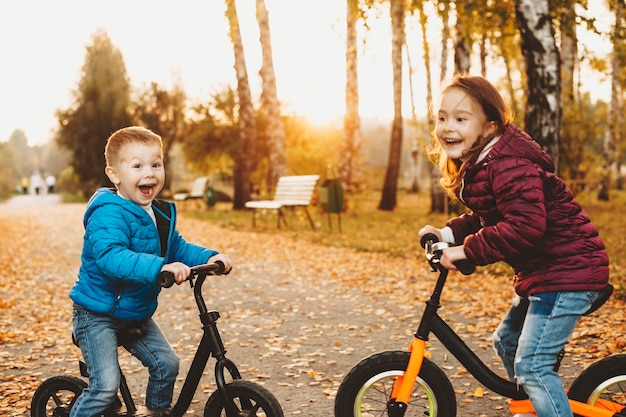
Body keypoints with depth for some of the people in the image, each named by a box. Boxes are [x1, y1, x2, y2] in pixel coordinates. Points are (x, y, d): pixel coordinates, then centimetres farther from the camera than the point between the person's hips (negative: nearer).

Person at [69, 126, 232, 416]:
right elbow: (109, 255, -40)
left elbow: (177, 247, 11)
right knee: (106, 386, -14)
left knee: (166, 363, 9)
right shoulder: (109, 214, -25)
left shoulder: (161, 214, 4)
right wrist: (158, 267, -52)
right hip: (98, 313, -8)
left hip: (136, 313, 8)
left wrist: (209, 257, -8)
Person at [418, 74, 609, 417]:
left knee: (531, 364, -12)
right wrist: (447, 233, 5)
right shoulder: (477, 165, 10)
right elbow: (485, 218, 19)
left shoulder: (509, 165, -23)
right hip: (542, 272, 11)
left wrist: (468, 250, -27)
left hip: (567, 271, -11)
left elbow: (525, 225, -33)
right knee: (506, 340, 21)